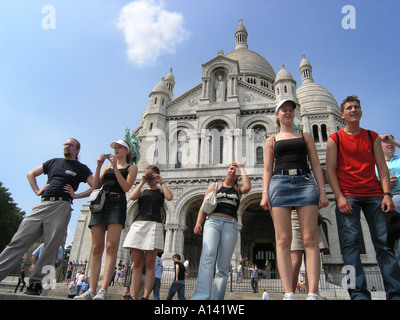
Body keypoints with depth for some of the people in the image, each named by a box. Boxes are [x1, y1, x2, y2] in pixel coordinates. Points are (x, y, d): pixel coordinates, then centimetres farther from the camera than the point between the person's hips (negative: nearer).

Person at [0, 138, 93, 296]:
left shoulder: (81, 168, 12)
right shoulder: (53, 162, 22)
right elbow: (31, 174, 30)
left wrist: (75, 195, -3)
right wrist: (37, 191, 15)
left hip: (61, 207, -3)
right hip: (42, 205, 4)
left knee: (51, 247, -7)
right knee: (19, 241, -3)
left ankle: (36, 282, 2)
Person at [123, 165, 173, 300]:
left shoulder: (160, 192, 16)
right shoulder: (142, 191, 23)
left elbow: (169, 197, -7)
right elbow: (132, 196, 1)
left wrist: (161, 182, 4)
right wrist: (142, 182, 8)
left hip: (154, 225, -3)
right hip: (138, 224, 3)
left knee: (150, 263, -5)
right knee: (137, 263, 0)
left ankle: (145, 297, -6)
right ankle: (133, 296, 0)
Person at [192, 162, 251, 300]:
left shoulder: (238, 188, 20)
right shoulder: (214, 186, 20)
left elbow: (248, 187, -4)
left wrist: (242, 168, 7)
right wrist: (198, 223, -2)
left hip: (230, 225, 2)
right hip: (213, 222, -1)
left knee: (223, 265, -3)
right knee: (208, 255, -25)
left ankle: (217, 298, 1)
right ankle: (201, 296, -33)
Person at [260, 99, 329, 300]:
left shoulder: (306, 137, 21)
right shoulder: (271, 141, 20)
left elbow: (316, 165, 13)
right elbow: (267, 169, 12)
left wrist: (322, 190, 0)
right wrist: (265, 193, -2)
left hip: (305, 182, 1)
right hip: (280, 184, 0)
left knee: (310, 240, -9)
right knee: (283, 241, -8)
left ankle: (312, 294, -8)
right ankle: (288, 294, -7)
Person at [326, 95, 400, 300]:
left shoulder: (372, 137, 16)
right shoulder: (335, 139, 8)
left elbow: (382, 166, 10)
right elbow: (330, 170, 0)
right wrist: (339, 196, -11)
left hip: (374, 194, 3)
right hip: (347, 195, -2)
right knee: (350, 243, -9)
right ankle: (359, 293, -5)